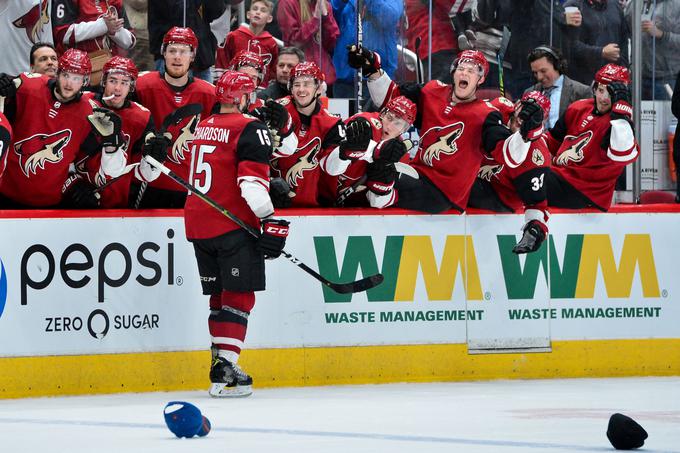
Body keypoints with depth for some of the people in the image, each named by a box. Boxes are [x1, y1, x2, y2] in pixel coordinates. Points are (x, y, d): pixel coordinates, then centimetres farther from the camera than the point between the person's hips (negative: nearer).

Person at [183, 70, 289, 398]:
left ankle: (220, 361, 17)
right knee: (239, 296, -5)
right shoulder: (250, 129, -9)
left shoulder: (203, 127, 15)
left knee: (220, 296, 16)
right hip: (233, 225, -7)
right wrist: (269, 221, -20)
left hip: (198, 224, 7)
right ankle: (224, 370, -15)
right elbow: (253, 179, -20)